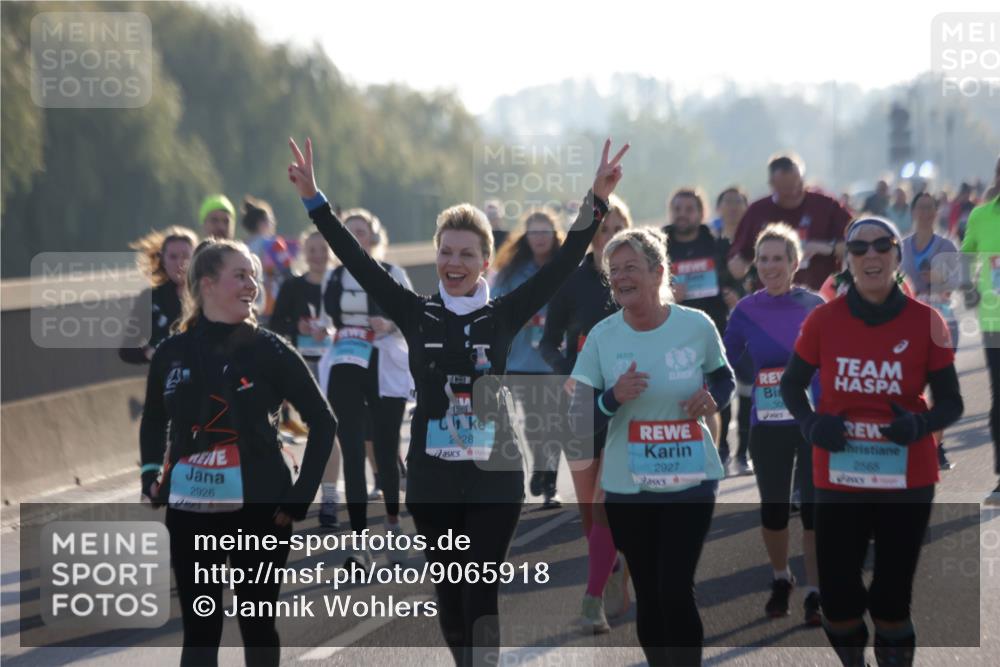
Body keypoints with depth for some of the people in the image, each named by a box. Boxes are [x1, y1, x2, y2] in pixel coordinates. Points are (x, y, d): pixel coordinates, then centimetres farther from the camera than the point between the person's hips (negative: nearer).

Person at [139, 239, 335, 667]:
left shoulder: (269, 350, -5)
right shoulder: (172, 353, 2)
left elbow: (323, 422, 0)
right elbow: (153, 421, 20)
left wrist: (301, 496, -7)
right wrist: (151, 474, 4)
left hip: (258, 509, -2)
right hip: (189, 511, 2)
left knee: (257, 622, 7)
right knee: (199, 628, 5)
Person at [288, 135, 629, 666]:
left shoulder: (505, 317, 1)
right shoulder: (416, 315, 3)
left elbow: (563, 264, -3)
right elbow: (358, 262, 0)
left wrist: (596, 202, -11)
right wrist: (314, 200, -5)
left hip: (494, 479, -2)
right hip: (433, 480, 2)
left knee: (481, 592, -7)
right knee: (449, 590, 10)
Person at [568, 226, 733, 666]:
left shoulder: (697, 326, -7)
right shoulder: (601, 337, -5)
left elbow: (724, 377, 14)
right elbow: (578, 423, -3)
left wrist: (712, 398, -9)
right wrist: (613, 398, -23)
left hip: (690, 482, -2)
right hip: (627, 488, 2)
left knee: (676, 592, -10)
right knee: (648, 597, 10)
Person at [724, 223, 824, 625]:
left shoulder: (815, 306, -3)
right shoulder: (746, 311, 0)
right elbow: (723, 364, 7)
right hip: (767, 426, 1)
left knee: (813, 508, -1)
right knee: (773, 510, 8)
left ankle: (814, 593, 11)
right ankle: (781, 579, 34)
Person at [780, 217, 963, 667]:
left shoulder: (926, 322, -6)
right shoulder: (823, 320, -4)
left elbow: (951, 403, 0)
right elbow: (790, 384, 9)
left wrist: (919, 424, -21)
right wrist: (810, 424, -10)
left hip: (907, 483, -1)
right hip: (838, 481, 1)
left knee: (893, 599, 7)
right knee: (837, 596, 6)